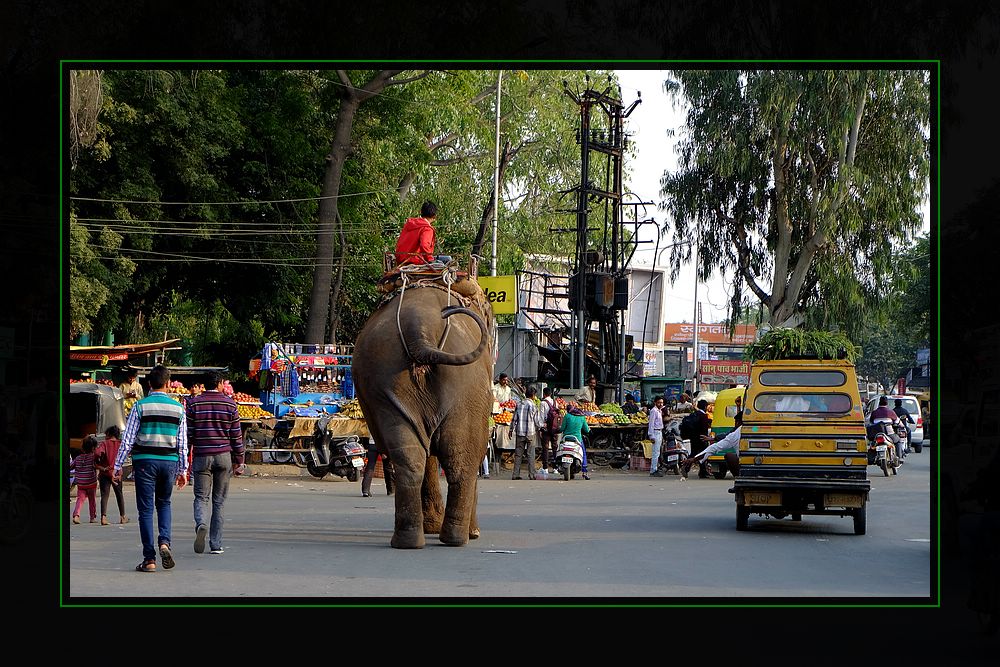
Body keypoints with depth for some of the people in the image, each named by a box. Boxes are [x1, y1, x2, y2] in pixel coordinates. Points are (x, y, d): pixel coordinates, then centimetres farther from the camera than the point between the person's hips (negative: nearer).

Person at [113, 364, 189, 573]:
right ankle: (164, 542, -4)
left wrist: (118, 466, 1)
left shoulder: (140, 406, -3)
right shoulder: (178, 408, 4)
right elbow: (183, 442, 7)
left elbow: (128, 438, -4)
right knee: (164, 503, 20)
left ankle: (149, 559, -1)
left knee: (146, 509, 2)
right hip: (169, 462, 2)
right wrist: (183, 470, 13)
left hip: (145, 461, -2)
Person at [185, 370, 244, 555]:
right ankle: (216, 545, 6)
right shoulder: (230, 404, 1)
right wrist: (238, 461, 12)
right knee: (219, 501, 7)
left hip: (201, 456, -1)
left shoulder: (194, 404, 0)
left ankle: (201, 525, -26)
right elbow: (236, 435, 4)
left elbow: (187, 434, 0)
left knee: (201, 497, 5)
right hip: (224, 456, 1)